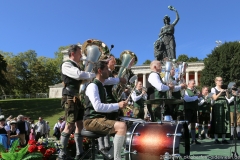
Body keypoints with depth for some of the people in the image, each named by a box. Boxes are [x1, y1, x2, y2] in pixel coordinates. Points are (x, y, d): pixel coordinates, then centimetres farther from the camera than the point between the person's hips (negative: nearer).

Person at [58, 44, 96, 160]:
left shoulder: (77, 67, 22)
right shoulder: (66, 65, -7)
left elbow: (84, 79, 21)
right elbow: (79, 75, -25)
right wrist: (95, 75, -16)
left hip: (78, 98, 9)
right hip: (71, 98, -9)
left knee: (80, 124, 8)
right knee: (69, 126, -9)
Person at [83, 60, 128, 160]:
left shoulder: (101, 86, 16)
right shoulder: (93, 86, -13)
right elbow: (98, 107, -26)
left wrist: (118, 106, 9)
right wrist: (117, 105, -21)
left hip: (101, 119, 10)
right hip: (92, 120, -10)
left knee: (122, 126, 15)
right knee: (122, 126, -26)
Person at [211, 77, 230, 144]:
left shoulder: (224, 89, 17)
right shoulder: (213, 89, 4)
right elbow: (214, 98, -8)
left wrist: (226, 92, -6)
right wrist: (220, 92, -14)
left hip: (224, 106, 5)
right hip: (217, 106, -5)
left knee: (224, 121, 2)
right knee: (217, 121, -7)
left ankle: (223, 139, 6)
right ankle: (216, 139, -2)